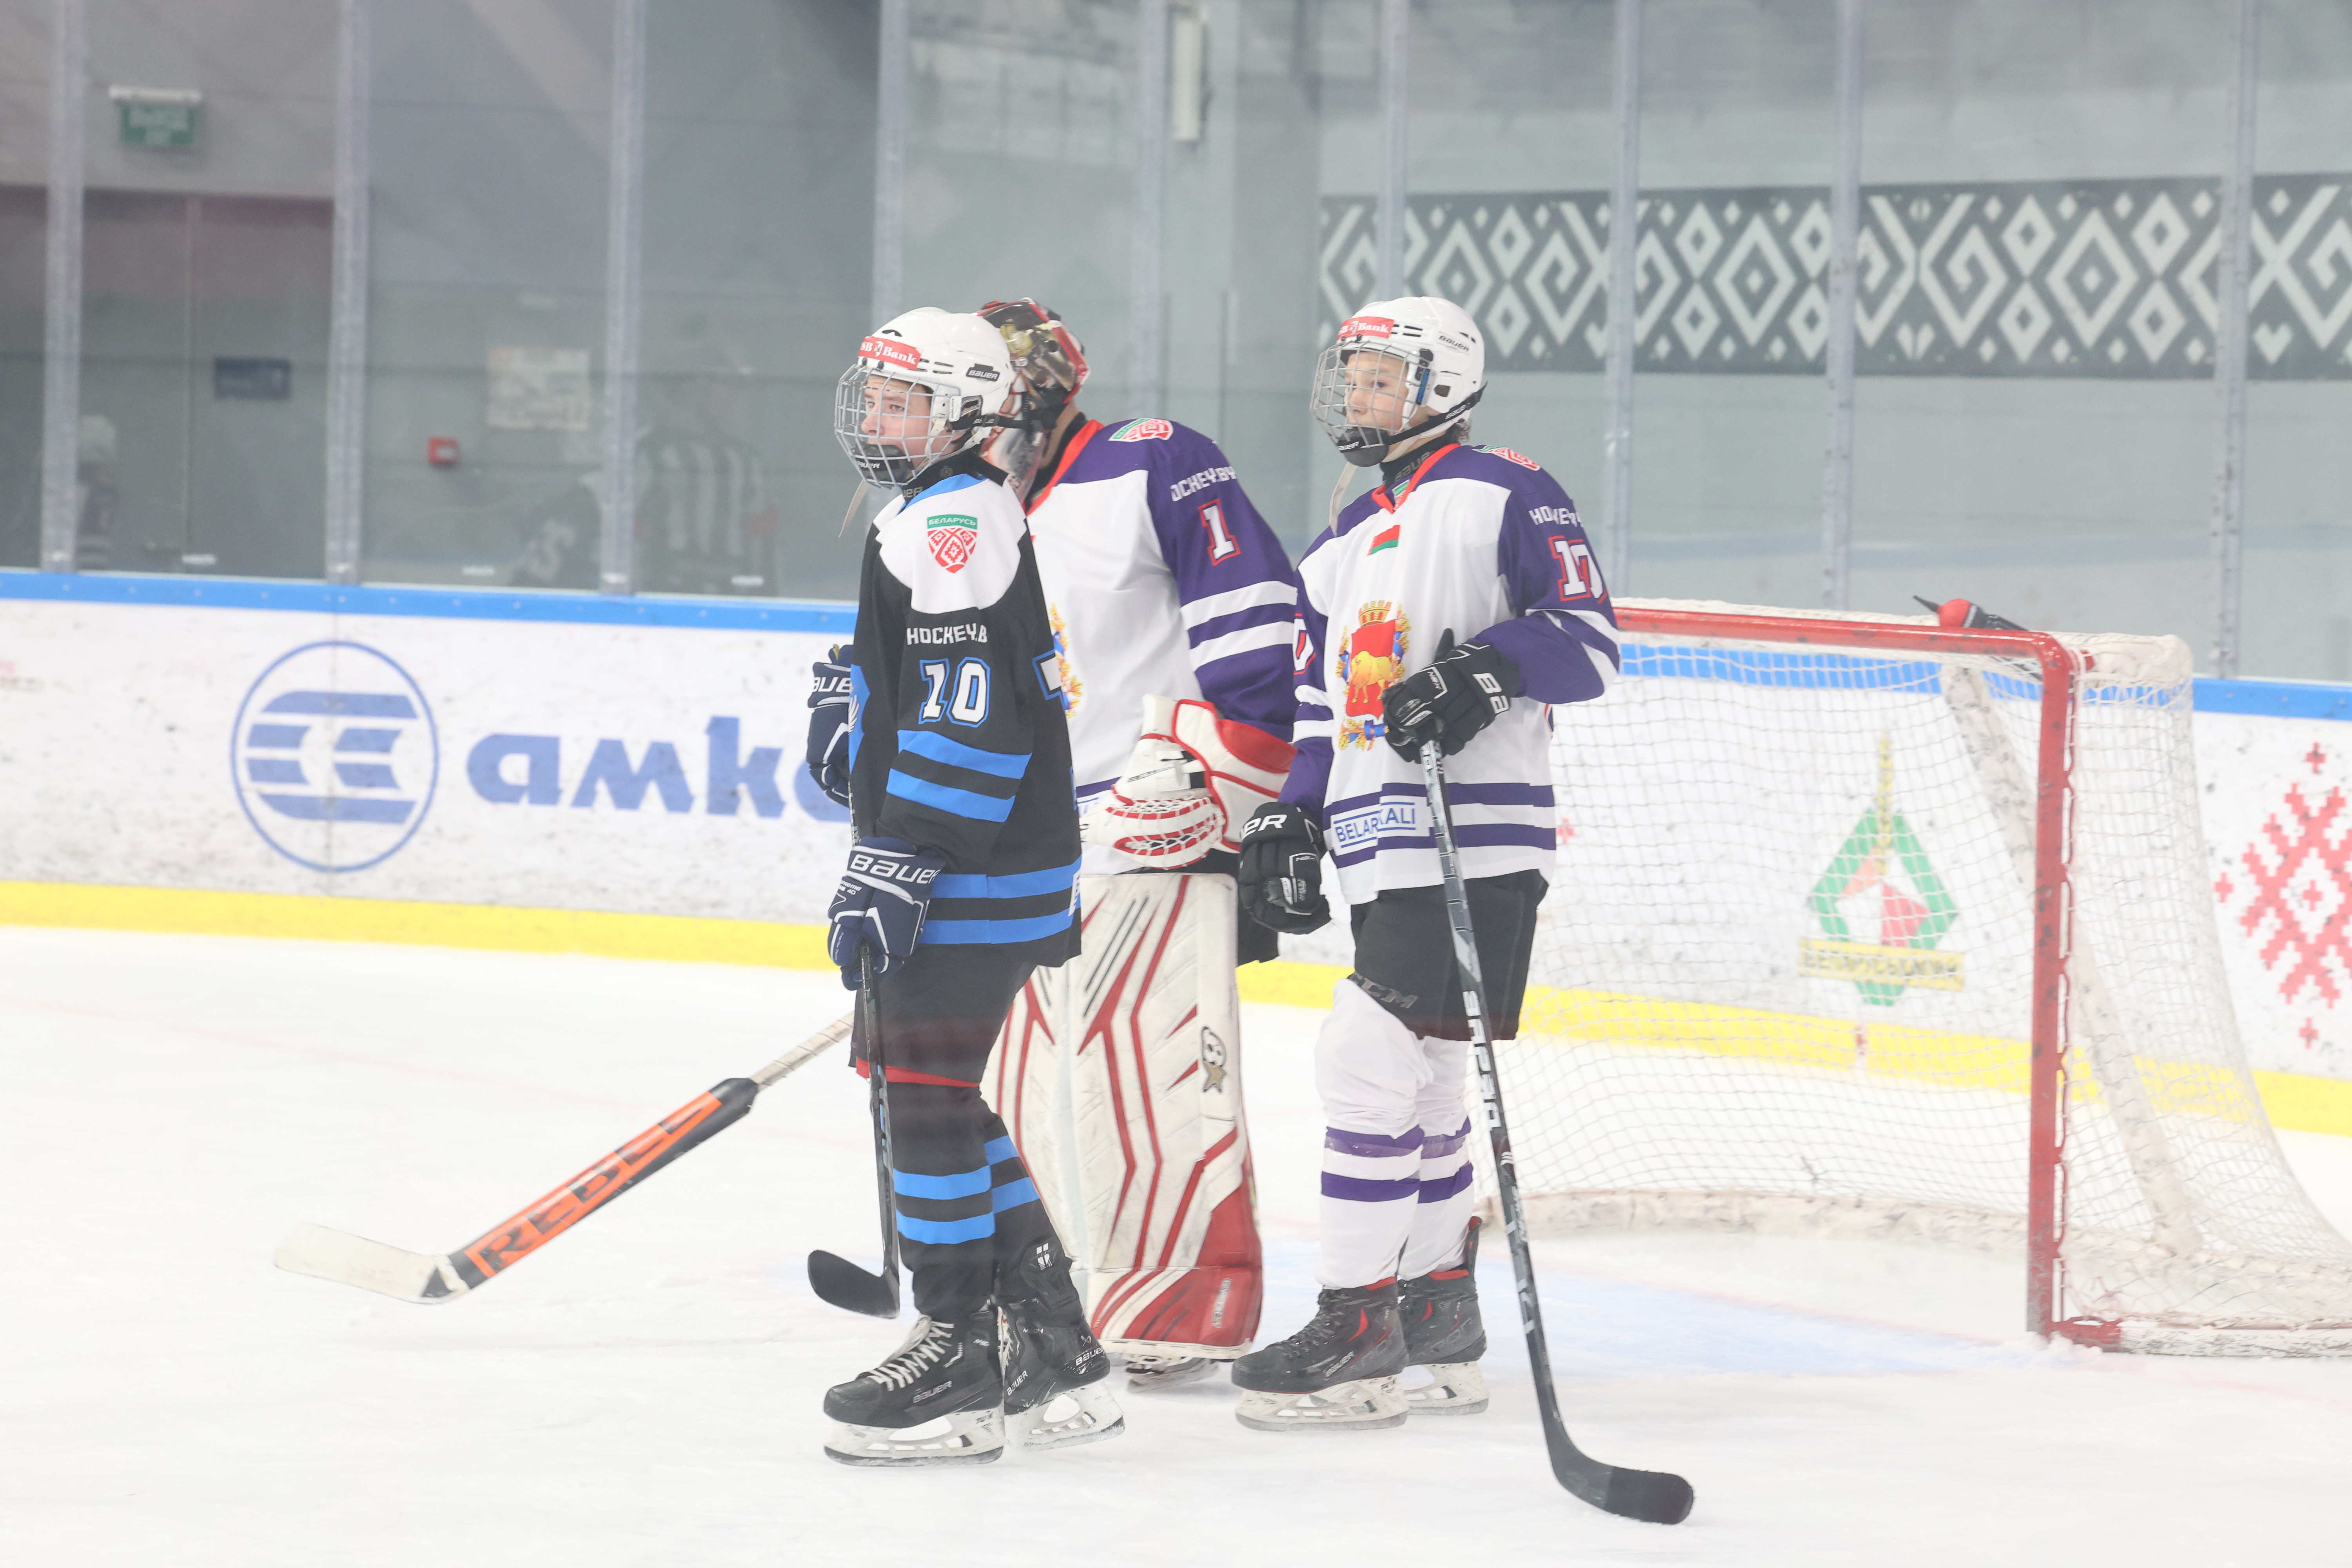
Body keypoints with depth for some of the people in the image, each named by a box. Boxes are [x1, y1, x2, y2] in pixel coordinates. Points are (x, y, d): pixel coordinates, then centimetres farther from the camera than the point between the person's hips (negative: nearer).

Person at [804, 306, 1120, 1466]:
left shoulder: (959, 522, -15)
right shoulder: (925, 522, 20)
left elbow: (966, 718, -23)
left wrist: (896, 870, -24)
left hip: (976, 883, -11)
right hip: (958, 879, 11)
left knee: (923, 1090, -8)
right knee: (930, 1091, 13)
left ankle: (958, 1364, -3)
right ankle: (1055, 1356, 17)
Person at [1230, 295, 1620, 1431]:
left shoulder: (1504, 496, -2)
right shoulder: (1338, 551, 22)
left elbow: (1589, 642, -10)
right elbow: (1318, 709, 25)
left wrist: (1486, 669, -24)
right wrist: (1288, 825, 15)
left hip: (1479, 842, -9)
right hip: (1381, 856, 9)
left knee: (1371, 1059, -14)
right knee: (1415, 1080, 11)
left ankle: (1358, 1327, -12)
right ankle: (1440, 1319, 19)